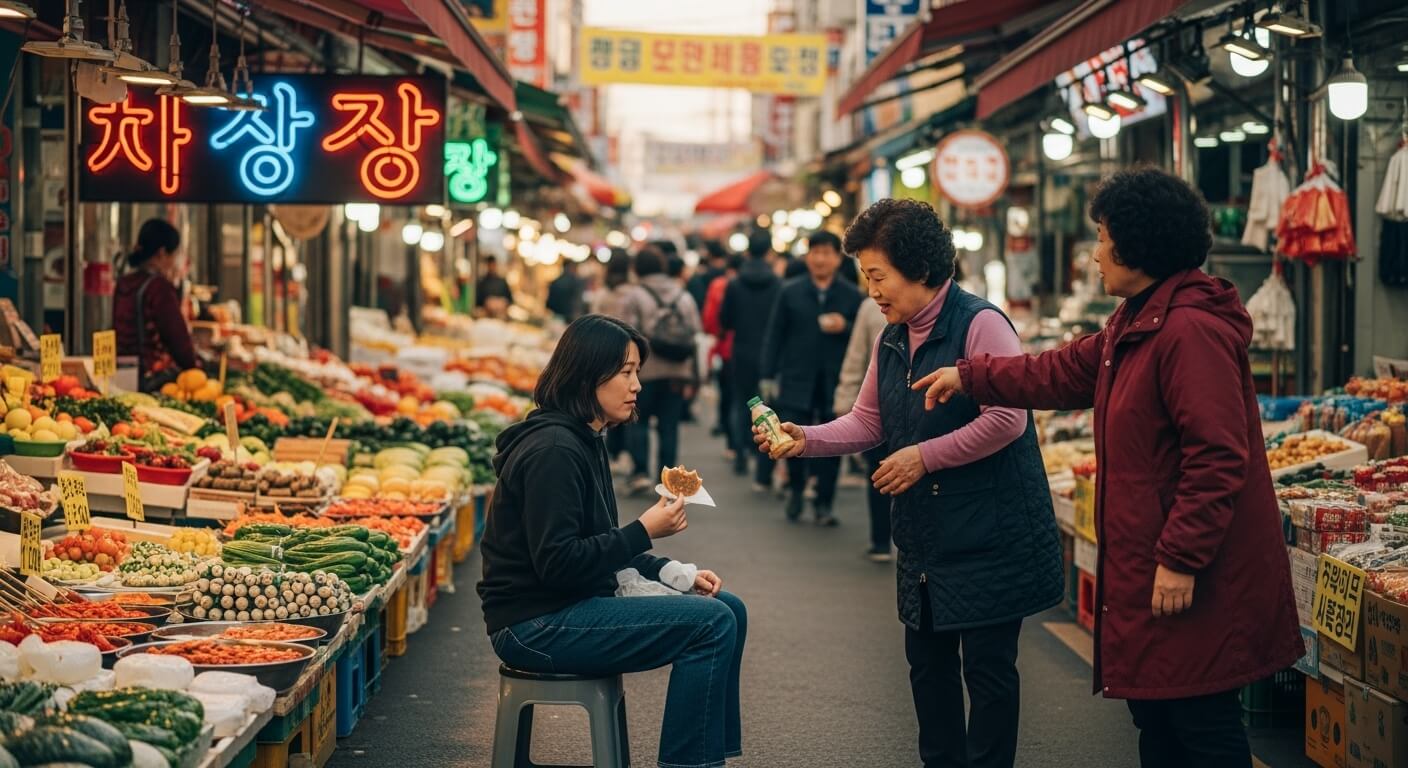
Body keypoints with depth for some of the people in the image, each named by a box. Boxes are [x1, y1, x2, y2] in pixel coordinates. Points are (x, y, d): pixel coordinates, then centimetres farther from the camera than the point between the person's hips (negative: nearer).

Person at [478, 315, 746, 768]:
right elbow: (556, 563, -23)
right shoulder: (553, 450, -18)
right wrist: (644, 531, -20)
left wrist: (677, 573, 6)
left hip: (573, 605, 10)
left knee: (728, 611, 9)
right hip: (536, 625, -10)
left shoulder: (583, 441, 14)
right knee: (712, 624, -19)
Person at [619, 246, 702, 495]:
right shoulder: (684, 296, 11)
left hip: (646, 371, -3)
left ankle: (641, 472, -3)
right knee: (669, 426, 7)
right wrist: (692, 378, 14)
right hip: (677, 372, 3)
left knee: (638, 421, 8)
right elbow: (694, 335, 11)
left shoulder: (635, 296, -3)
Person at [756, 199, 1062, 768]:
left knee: (987, 664, -2)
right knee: (927, 659, 14)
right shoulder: (890, 341, 11)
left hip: (990, 534, -9)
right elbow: (868, 421, 13)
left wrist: (925, 456, -18)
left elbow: (1006, 419, -22)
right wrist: (806, 439, -4)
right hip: (926, 536, 9)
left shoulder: (979, 323, -16)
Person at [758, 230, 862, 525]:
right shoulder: (790, 292, 6)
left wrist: (845, 327, -15)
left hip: (835, 383, 0)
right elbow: (774, 336, 6)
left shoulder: (851, 296, 4)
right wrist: (768, 376, 1)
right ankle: (796, 488, 20)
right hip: (797, 380, 0)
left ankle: (824, 504, 14)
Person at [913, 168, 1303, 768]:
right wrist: (968, 378, 28)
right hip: (1149, 564, 11)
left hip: (1196, 579, -11)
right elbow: (1065, 372, 27)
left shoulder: (1191, 330, -21)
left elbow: (1217, 458, -25)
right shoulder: (1136, 324, 14)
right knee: (1155, 715, 17)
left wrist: (1181, 559, -24)